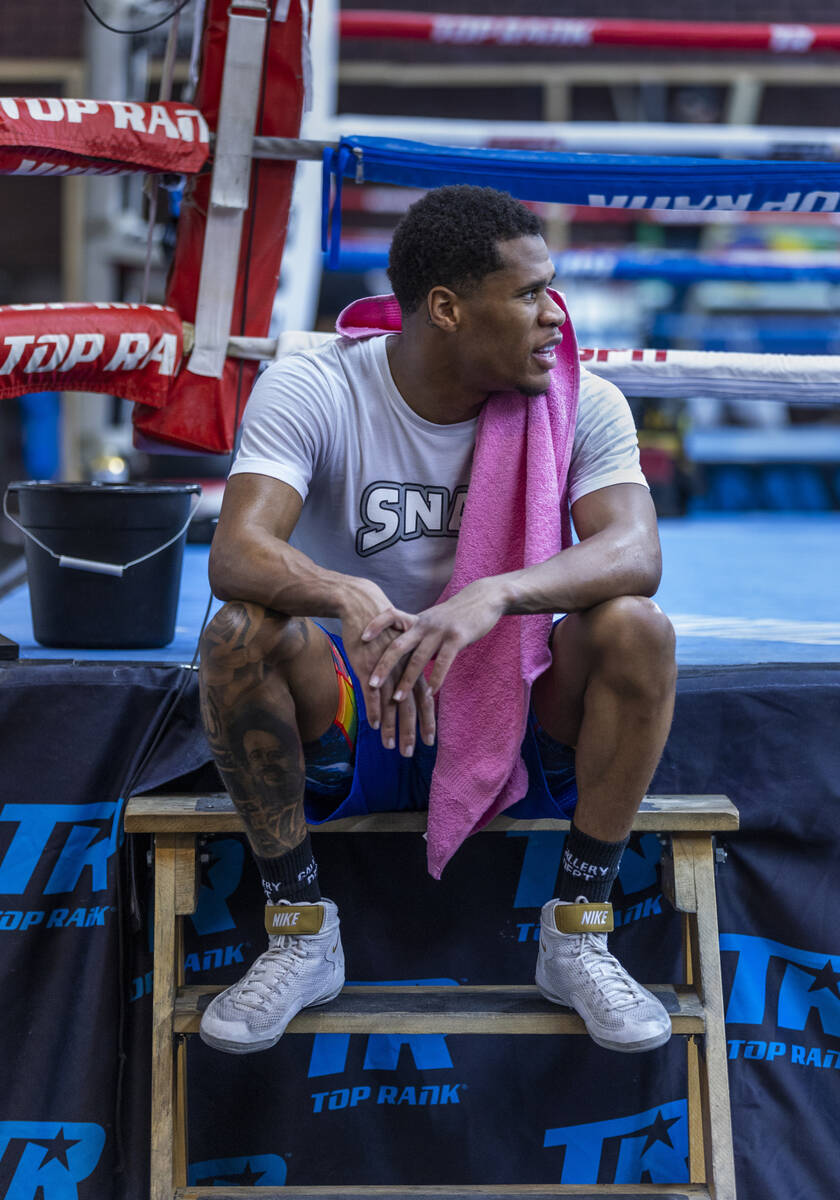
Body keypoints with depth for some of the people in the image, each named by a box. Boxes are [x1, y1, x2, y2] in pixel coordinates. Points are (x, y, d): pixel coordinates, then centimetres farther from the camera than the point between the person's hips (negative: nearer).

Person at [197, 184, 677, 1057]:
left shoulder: (584, 404, -8)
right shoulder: (310, 390, -12)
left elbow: (634, 551, -26)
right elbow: (235, 553, -27)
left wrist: (492, 597, -45)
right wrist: (351, 601, -49)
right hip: (351, 719, -1)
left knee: (635, 627, -27)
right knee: (242, 632, -30)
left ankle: (577, 932, -14)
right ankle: (301, 934, -15)